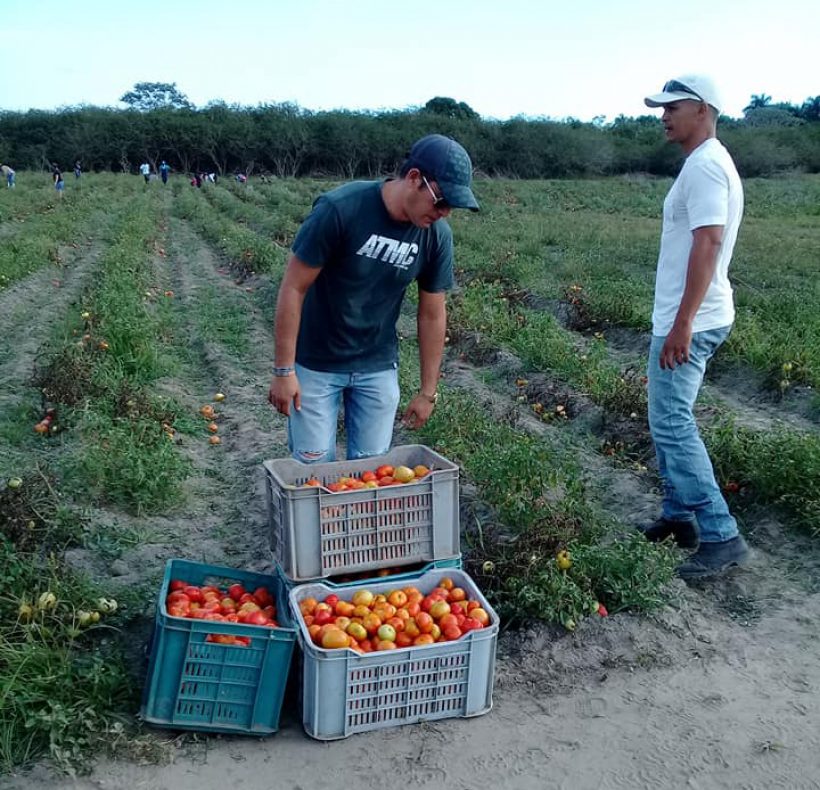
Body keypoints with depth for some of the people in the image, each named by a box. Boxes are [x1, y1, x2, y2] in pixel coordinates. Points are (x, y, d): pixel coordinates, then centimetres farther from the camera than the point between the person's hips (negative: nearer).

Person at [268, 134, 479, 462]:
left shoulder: (437, 235, -9)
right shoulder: (339, 209, -23)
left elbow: (432, 315, 0)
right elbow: (293, 288, -17)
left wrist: (428, 391, 4)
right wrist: (284, 370, -15)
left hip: (378, 367, 3)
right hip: (316, 365, -3)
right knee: (315, 466, 2)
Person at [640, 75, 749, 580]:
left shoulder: (705, 165, -15)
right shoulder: (708, 163, 17)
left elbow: (708, 244, -24)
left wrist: (682, 323, -27)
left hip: (689, 323, -10)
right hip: (685, 318, 10)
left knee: (672, 424, -10)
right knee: (671, 420, 16)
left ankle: (721, 537, -4)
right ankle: (680, 515, 26)